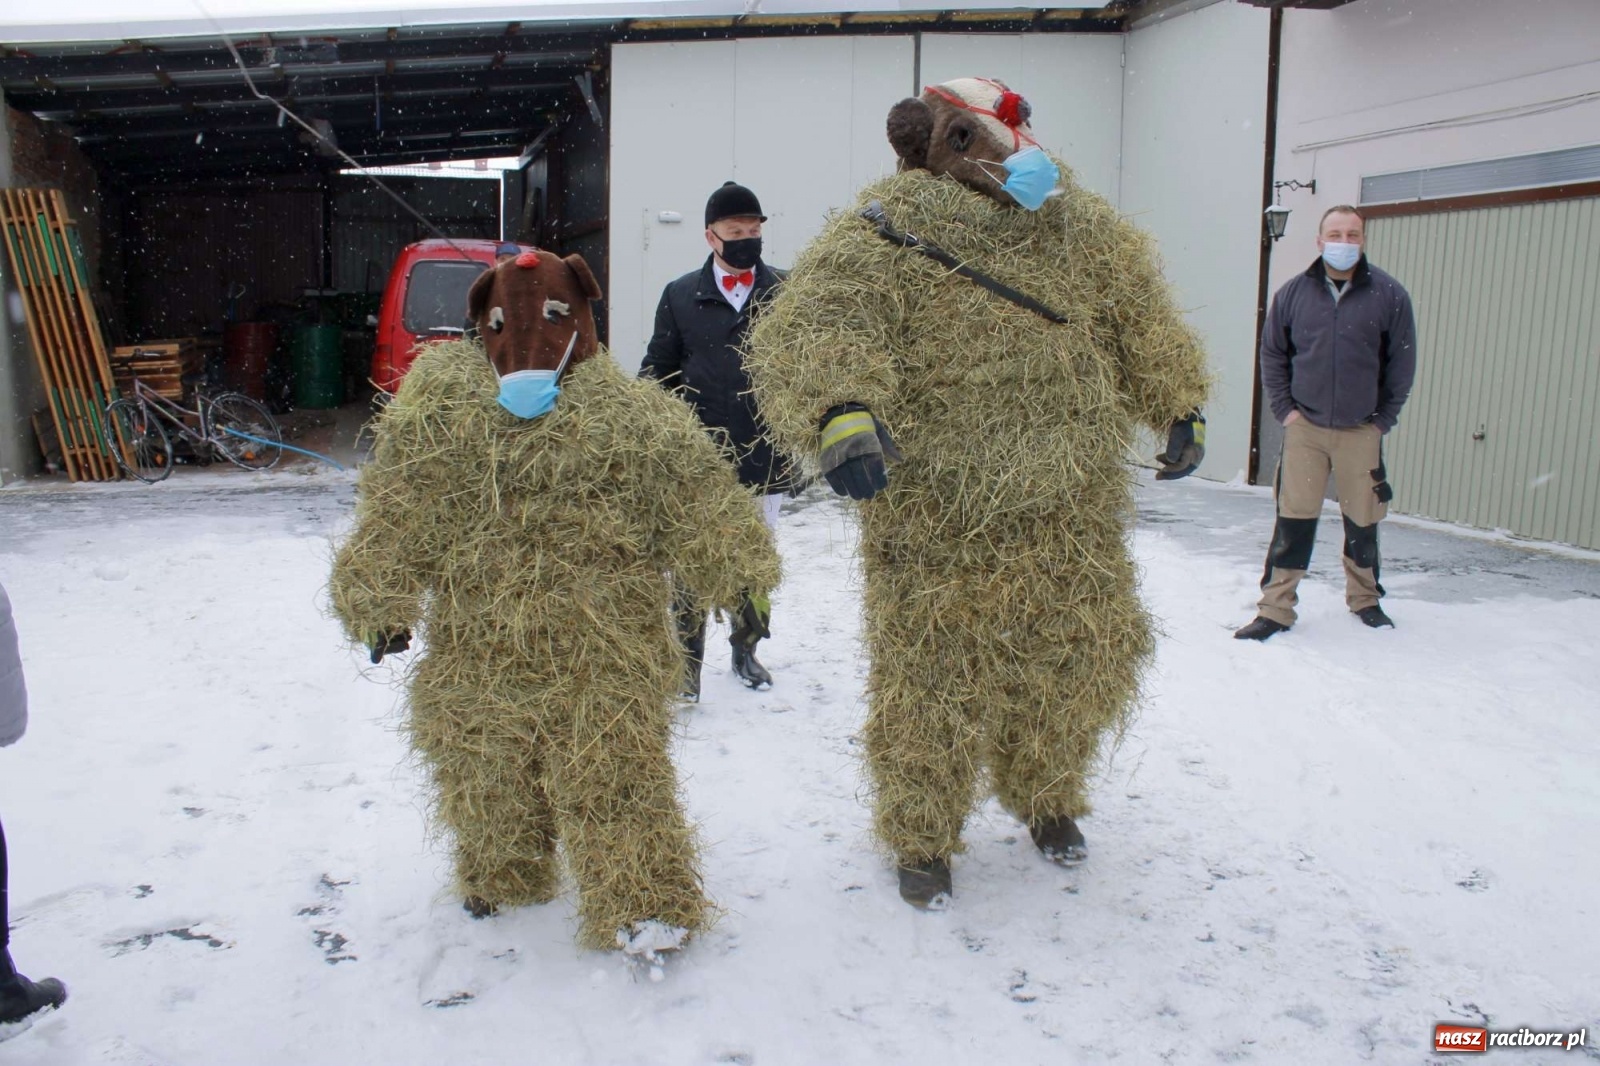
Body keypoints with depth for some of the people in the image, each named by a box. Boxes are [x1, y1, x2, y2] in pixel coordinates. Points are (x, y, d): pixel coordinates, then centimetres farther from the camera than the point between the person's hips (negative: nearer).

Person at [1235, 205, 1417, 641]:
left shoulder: (1389, 295, -1)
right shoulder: (1293, 293, 3)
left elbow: (1402, 361, 5)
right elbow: (1272, 353, 11)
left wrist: (1384, 417, 2)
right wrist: (1284, 407, 3)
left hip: (1362, 430, 0)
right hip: (1305, 426, 0)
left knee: (1362, 520, 10)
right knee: (1293, 520, -3)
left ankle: (1364, 598, 30)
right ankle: (1275, 608, 4)